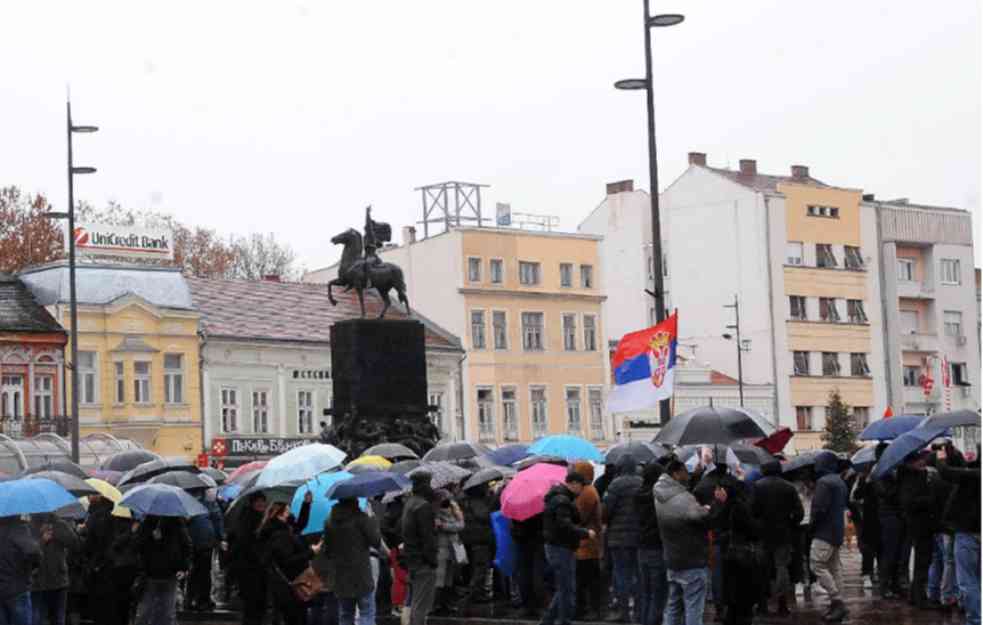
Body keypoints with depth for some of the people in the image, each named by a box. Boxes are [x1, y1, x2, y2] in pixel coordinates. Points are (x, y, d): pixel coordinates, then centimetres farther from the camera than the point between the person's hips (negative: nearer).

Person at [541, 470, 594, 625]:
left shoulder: (560, 497, 15)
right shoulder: (561, 500, -18)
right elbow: (565, 526, -25)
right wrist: (586, 533, -16)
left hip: (555, 547, 11)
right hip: (561, 549, -11)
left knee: (564, 589, 16)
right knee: (567, 591, -5)